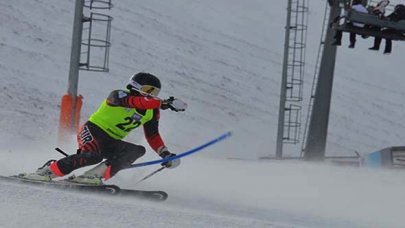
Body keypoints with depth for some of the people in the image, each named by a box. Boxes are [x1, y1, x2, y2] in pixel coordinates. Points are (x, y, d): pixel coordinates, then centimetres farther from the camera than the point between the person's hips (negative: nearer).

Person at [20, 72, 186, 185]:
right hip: (92, 131, -7)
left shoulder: (151, 113, 7)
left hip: (111, 143, 7)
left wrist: (166, 155, 0)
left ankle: (92, 176, -29)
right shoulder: (118, 95, -15)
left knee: (138, 151, -19)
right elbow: (136, 102, -35)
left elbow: (153, 136, 14)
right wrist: (165, 103, -41)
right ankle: (47, 171, -24)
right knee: (94, 155, -37)